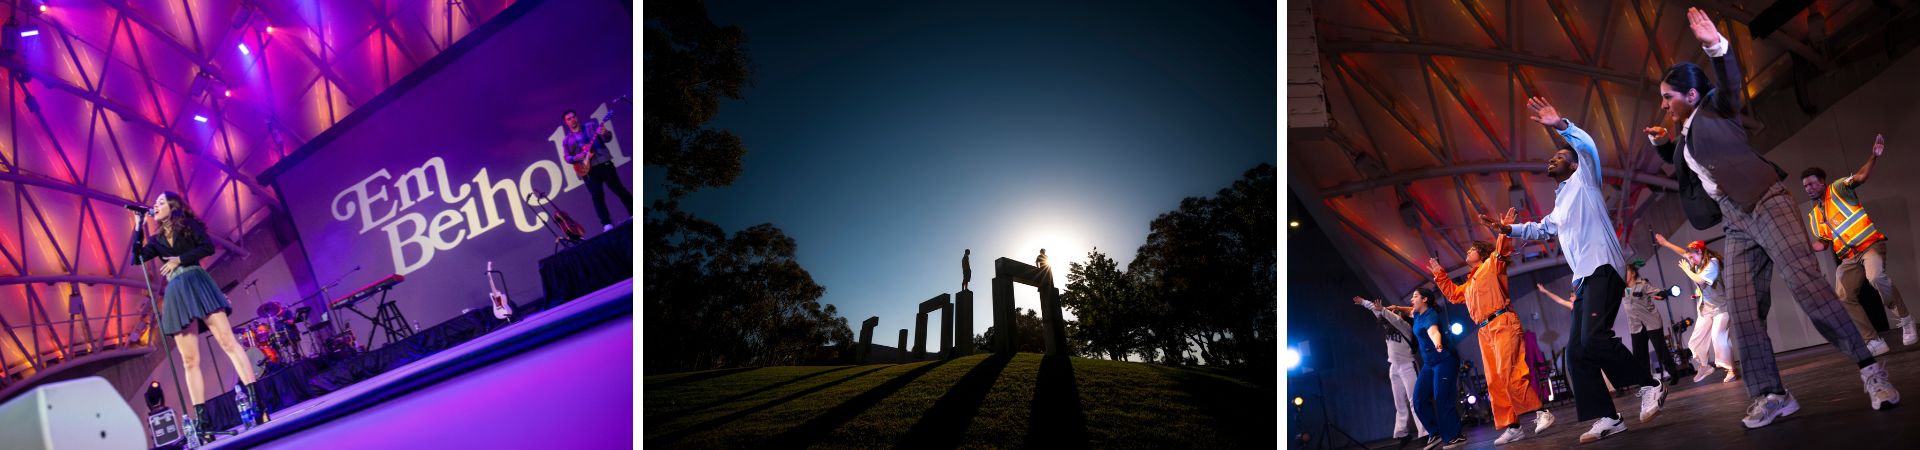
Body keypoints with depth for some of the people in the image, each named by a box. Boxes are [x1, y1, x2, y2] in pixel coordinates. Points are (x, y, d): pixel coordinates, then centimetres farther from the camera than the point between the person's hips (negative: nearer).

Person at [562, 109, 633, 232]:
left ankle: (634, 214, 6)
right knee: (597, 196, -4)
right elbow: (567, 157, 11)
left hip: (604, 163, -1)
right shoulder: (568, 140, 11)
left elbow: (608, 139, 2)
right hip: (588, 169, 1)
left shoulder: (591, 125, 6)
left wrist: (605, 133, -22)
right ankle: (607, 224, -2)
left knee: (619, 189, -1)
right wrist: (576, 157, -10)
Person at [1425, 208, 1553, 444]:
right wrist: (1439, 275, 39)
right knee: (1495, 382, 2)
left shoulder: (1492, 264, 6)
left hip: (1503, 324, -8)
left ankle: (1541, 412, -13)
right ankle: (1512, 427, 3)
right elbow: (1453, 294, 42)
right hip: (1485, 332, 9)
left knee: (1509, 374, -20)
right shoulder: (1469, 284, 27)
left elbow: (1502, 250, -12)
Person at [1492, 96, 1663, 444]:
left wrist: (1561, 125, -25)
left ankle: (1649, 387, -14)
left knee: (1593, 339, -27)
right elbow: (1539, 230, 48)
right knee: (1576, 352, -1)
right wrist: (1506, 228, 36)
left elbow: (1587, 148, -13)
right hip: (1583, 279, 9)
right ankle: (1606, 418, -2)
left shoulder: (1583, 181, 7)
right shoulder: (1559, 209, 30)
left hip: (1603, 269, -9)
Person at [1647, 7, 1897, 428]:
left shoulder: (1715, 108, 4)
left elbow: (1731, 83, -16)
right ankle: (1771, 395, -3)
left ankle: (1871, 371, -11)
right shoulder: (1685, 136, 22)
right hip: (1736, 224, 7)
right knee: (1743, 312, -4)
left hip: (1766, 204, -7)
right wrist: (1663, 142, 22)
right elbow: (1683, 165, 41)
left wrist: (1716, 46, -35)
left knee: (1807, 286, -18)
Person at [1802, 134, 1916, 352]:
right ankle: (1874, 342, -5)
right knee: (1843, 298, -10)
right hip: (1849, 257, 6)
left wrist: (1874, 156, -32)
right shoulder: (1814, 215, 17)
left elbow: (1860, 176, -16)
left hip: (1870, 244, -6)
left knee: (1876, 276, -35)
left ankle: (1904, 320, -15)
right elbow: (1823, 242, 22)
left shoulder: (1838, 189, 2)